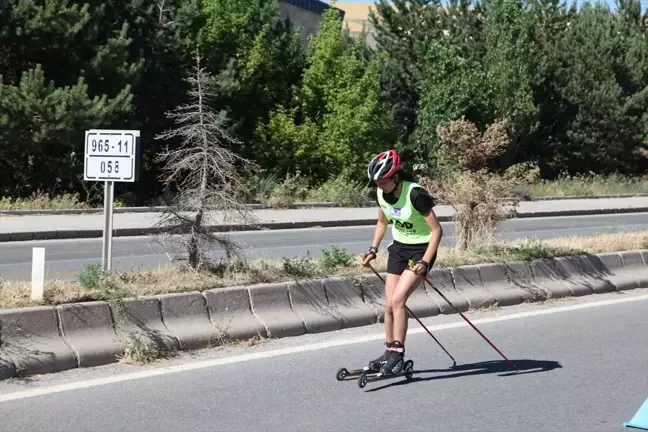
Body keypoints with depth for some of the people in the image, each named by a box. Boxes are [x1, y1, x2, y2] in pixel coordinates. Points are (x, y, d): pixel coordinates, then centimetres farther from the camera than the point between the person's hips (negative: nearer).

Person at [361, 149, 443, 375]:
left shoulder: (415, 194, -27)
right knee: (389, 304, 5)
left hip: (421, 249, -7)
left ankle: (398, 355, -10)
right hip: (399, 247, 7)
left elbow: (437, 230, -24)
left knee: (397, 300, -18)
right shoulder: (382, 193, -6)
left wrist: (425, 262, -30)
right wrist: (373, 249, 5)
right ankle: (389, 352, 17)